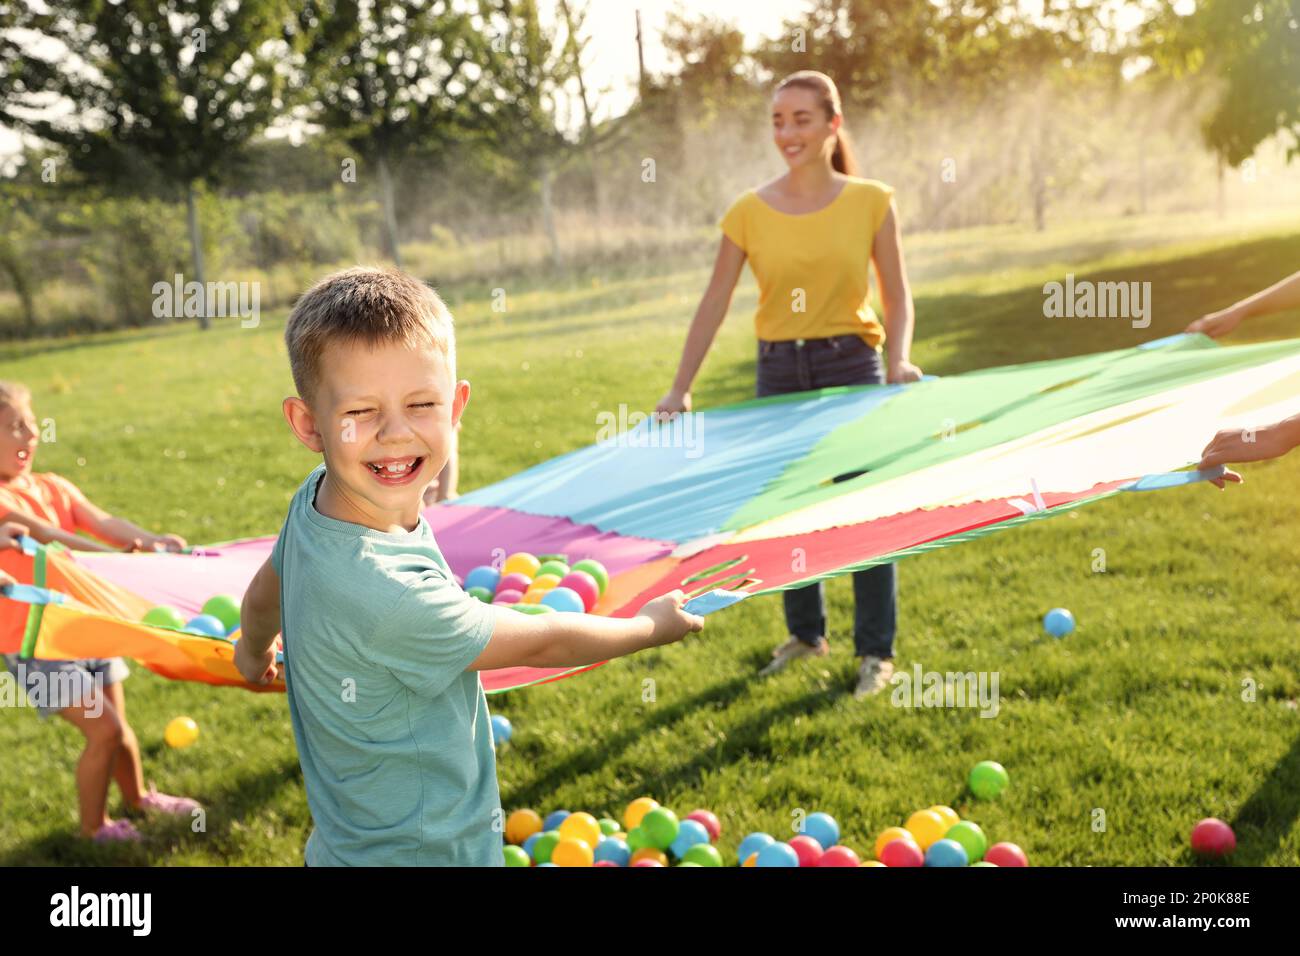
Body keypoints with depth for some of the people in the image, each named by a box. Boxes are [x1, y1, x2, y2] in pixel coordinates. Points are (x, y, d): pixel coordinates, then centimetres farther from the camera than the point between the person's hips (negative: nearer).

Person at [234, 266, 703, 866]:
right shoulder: (382, 593, -35)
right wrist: (652, 625, -3)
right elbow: (541, 642, -20)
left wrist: (255, 653, 34)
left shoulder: (317, 497, -10)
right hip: (417, 853, -8)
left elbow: (262, 597, 12)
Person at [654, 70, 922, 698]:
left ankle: (876, 652, 15)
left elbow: (897, 297, 1)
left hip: (853, 365, -2)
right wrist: (680, 388, -6)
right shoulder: (750, 212, -1)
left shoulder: (871, 202, -3)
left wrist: (899, 359, -17)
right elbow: (714, 304, -1)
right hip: (778, 372, 2)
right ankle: (806, 633, 31)